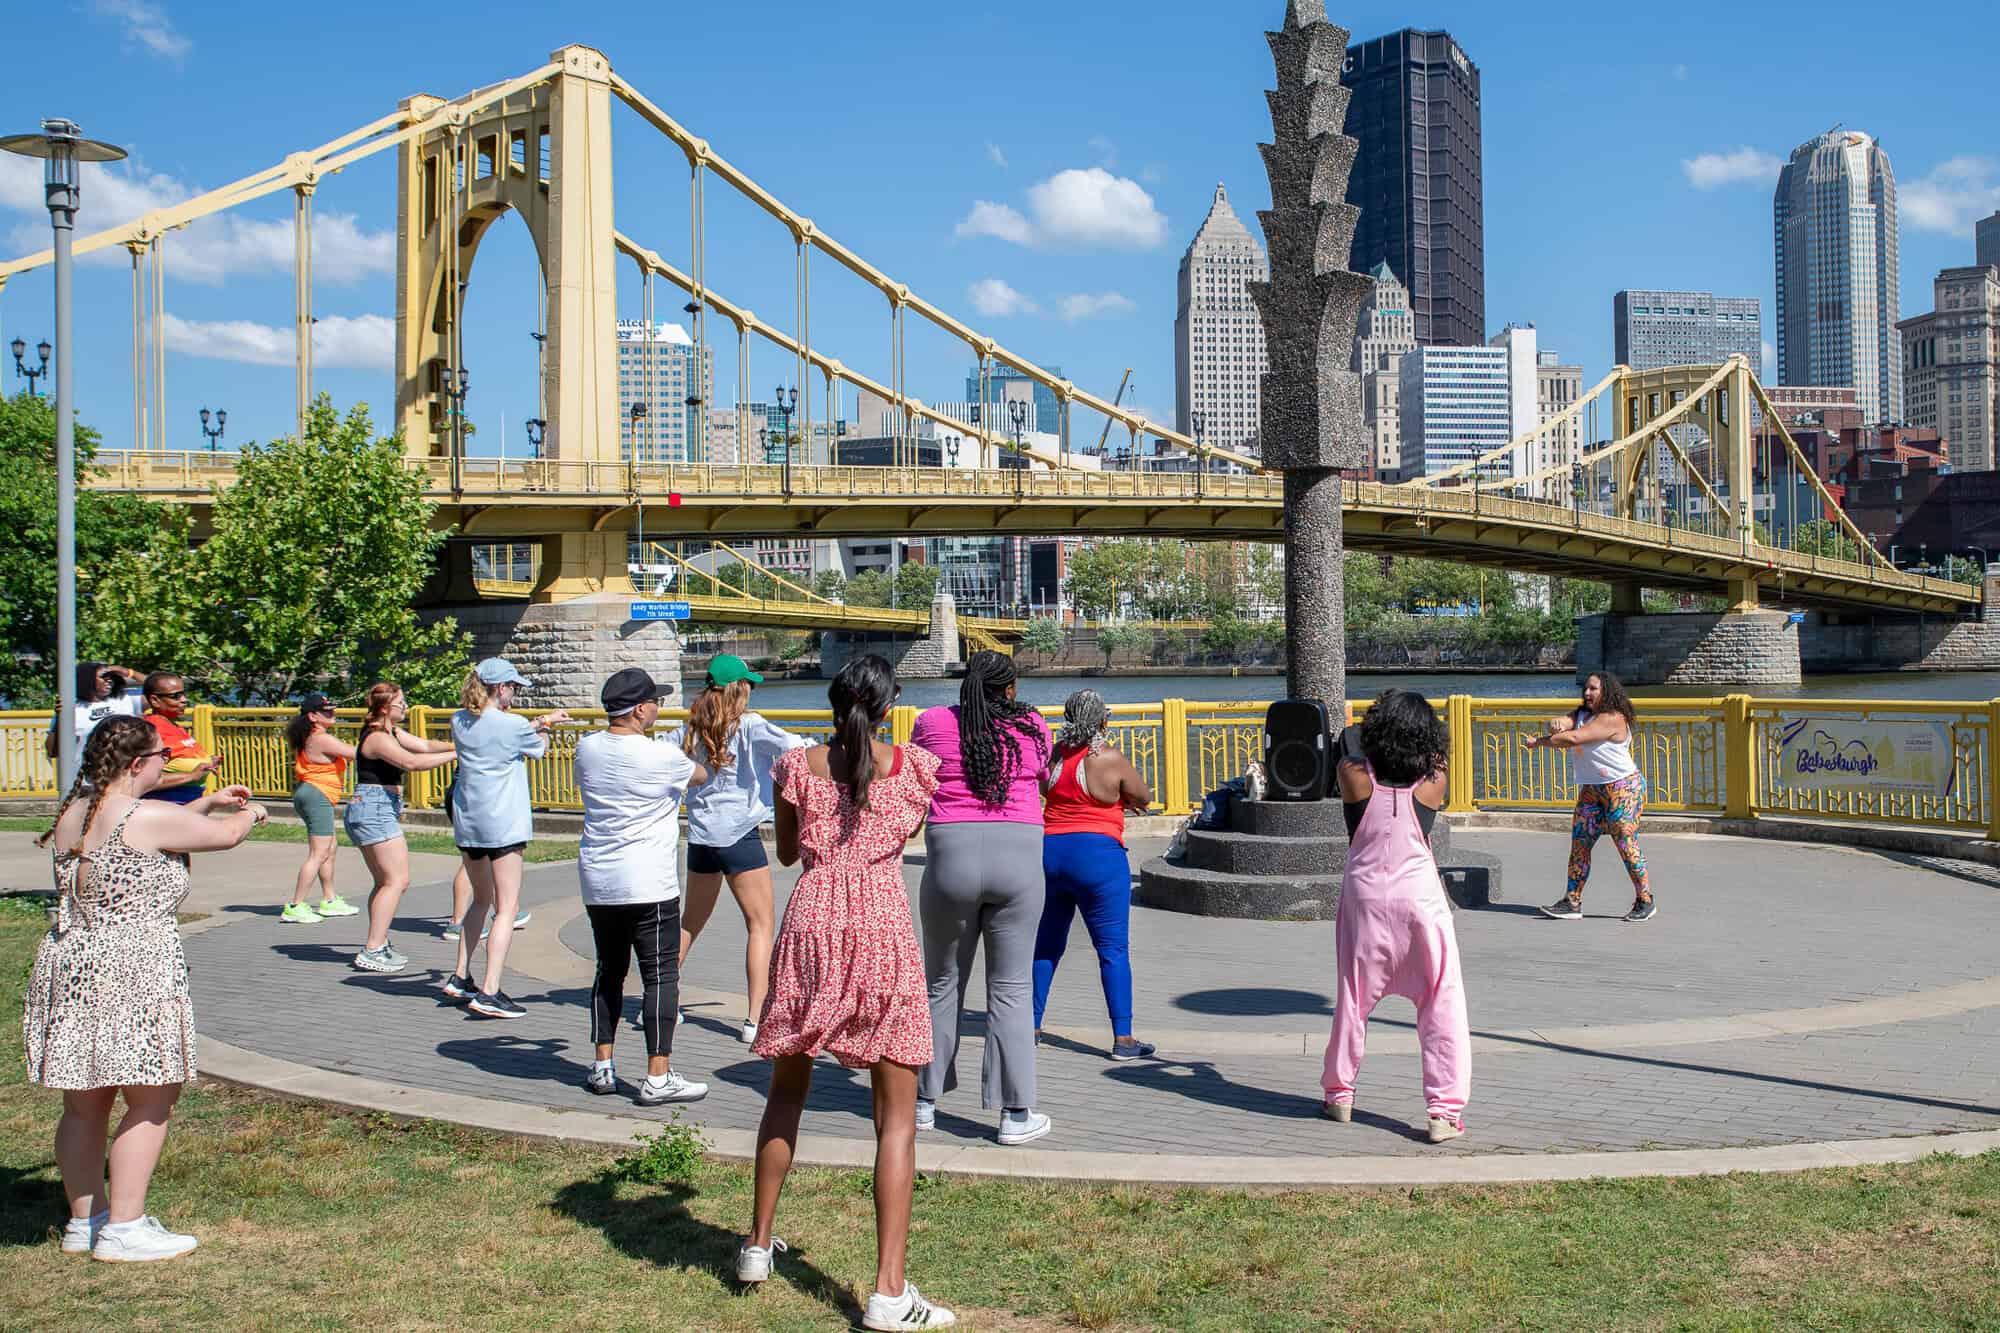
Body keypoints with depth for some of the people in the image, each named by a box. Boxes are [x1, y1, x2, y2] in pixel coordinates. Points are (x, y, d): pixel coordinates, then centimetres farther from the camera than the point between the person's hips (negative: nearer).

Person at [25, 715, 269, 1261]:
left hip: (68, 965, 9)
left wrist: (207, 802, 30)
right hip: (132, 973, -9)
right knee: (151, 1102, 2)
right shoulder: (149, 817, -15)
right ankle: (123, 1228, 3)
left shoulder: (72, 816, 10)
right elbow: (225, 836, 0)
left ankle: (83, 1219, 27)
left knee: (84, 1104, 16)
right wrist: (249, 815, 22)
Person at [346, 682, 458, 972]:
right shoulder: (377, 738, -16)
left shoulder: (392, 733, 15)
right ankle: (372, 951, -14)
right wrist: (455, 754, -27)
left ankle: (378, 944, 23)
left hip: (368, 812, 11)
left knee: (385, 882, 18)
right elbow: (412, 762, -28)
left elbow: (426, 746, 13)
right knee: (397, 879, -12)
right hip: (375, 810, -11)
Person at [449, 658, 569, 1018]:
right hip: (503, 825, -7)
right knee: (506, 908, -4)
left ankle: (460, 977, 26)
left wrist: (541, 720, 25)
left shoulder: (460, 722, 6)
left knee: (481, 900, 24)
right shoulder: (512, 725, -13)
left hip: (467, 823, 7)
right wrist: (543, 728, 28)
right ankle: (489, 992, -11)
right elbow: (539, 749, 7)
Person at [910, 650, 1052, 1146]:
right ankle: (1016, 1114, 7)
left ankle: (925, 1102, 24)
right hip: (1019, 855, 0)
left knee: (942, 983, 15)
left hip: (951, 856, 0)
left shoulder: (932, 723, 5)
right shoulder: (1034, 727, 6)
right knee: (1011, 989, 5)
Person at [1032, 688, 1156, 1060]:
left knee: (1046, 944, 17)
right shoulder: (1110, 759, -10)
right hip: (1096, 855, -5)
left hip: (1049, 851, 5)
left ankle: (1031, 1026, 23)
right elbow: (1143, 798, 2)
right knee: (1113, 949, 0)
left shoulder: (1055, 754, 4)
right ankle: (1123, 1038, -1)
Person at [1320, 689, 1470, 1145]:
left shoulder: (1354, 777, -8)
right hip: (1420, 898, -1)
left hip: (1365, 899, 2)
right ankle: (1445, 1110, 0)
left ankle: (1339, 1094, 28)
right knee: (1441, 1005, 4)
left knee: (1353, 999, 15)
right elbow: (1436, 757, 17)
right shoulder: (1432, 784, -7)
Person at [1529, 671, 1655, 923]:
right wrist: (1557, 723, -31)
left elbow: (1575, 738, -24)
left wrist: (1540, 742, -14)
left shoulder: (1613, 718, -17)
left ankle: (1645, 903, 3)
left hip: (1623, 788, -9)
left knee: (1626, 844, -8)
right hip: (1592, 790, 9)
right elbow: (1563, 724, -5)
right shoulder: (1582, 713, 12)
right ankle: (1572, 903, 4)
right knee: (1579, 843, 3)